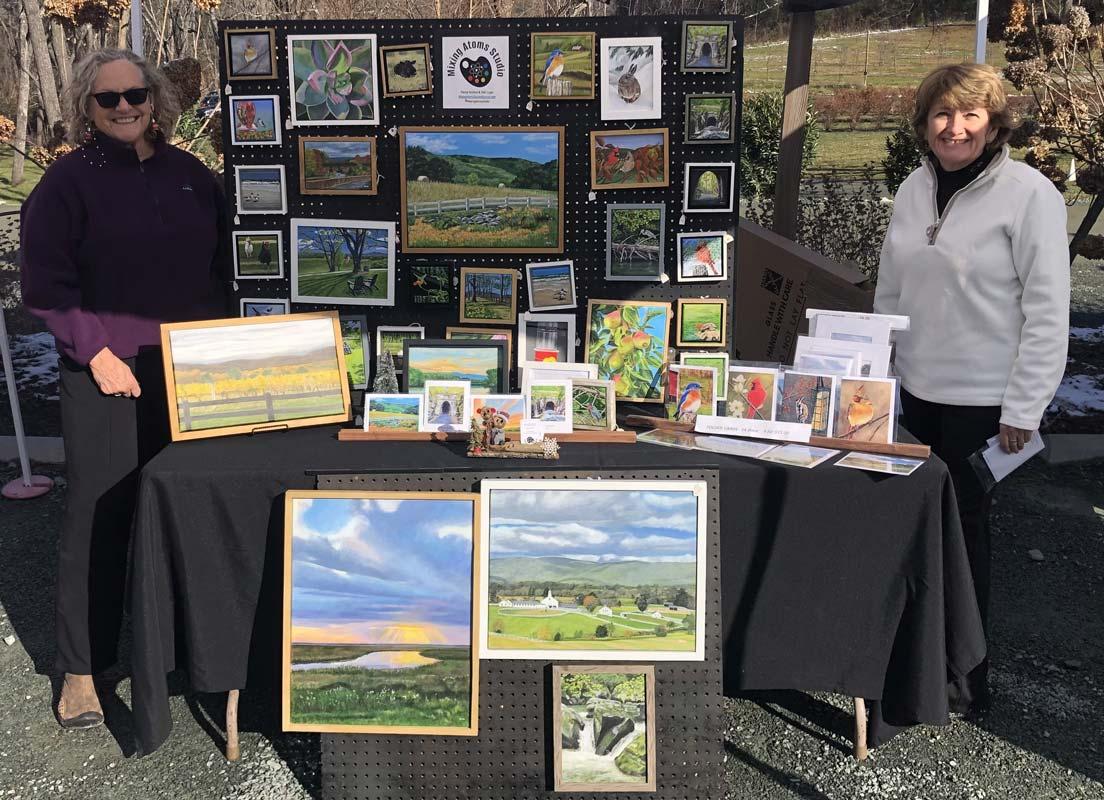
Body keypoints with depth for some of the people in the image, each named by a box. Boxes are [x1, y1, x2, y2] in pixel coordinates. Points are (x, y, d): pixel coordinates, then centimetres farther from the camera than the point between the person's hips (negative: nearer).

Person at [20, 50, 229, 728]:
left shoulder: (192, 175, 10)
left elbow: (224, 265, 17)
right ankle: (81, 668, 10)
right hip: (107, 376, -4)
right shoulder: (69, 180, -2)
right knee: (99, 514, -2)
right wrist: (97, 353, -12)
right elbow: (45, 285, -5)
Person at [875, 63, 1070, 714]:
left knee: (966, 528, 6)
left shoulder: (1029, 194, -11)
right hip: (913, 391, 5)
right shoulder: (915, 189, 7)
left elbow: (1048, 311, -12)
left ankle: (968, 678, 24)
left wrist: (1023, 410, -13)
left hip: (983, 401, -5)